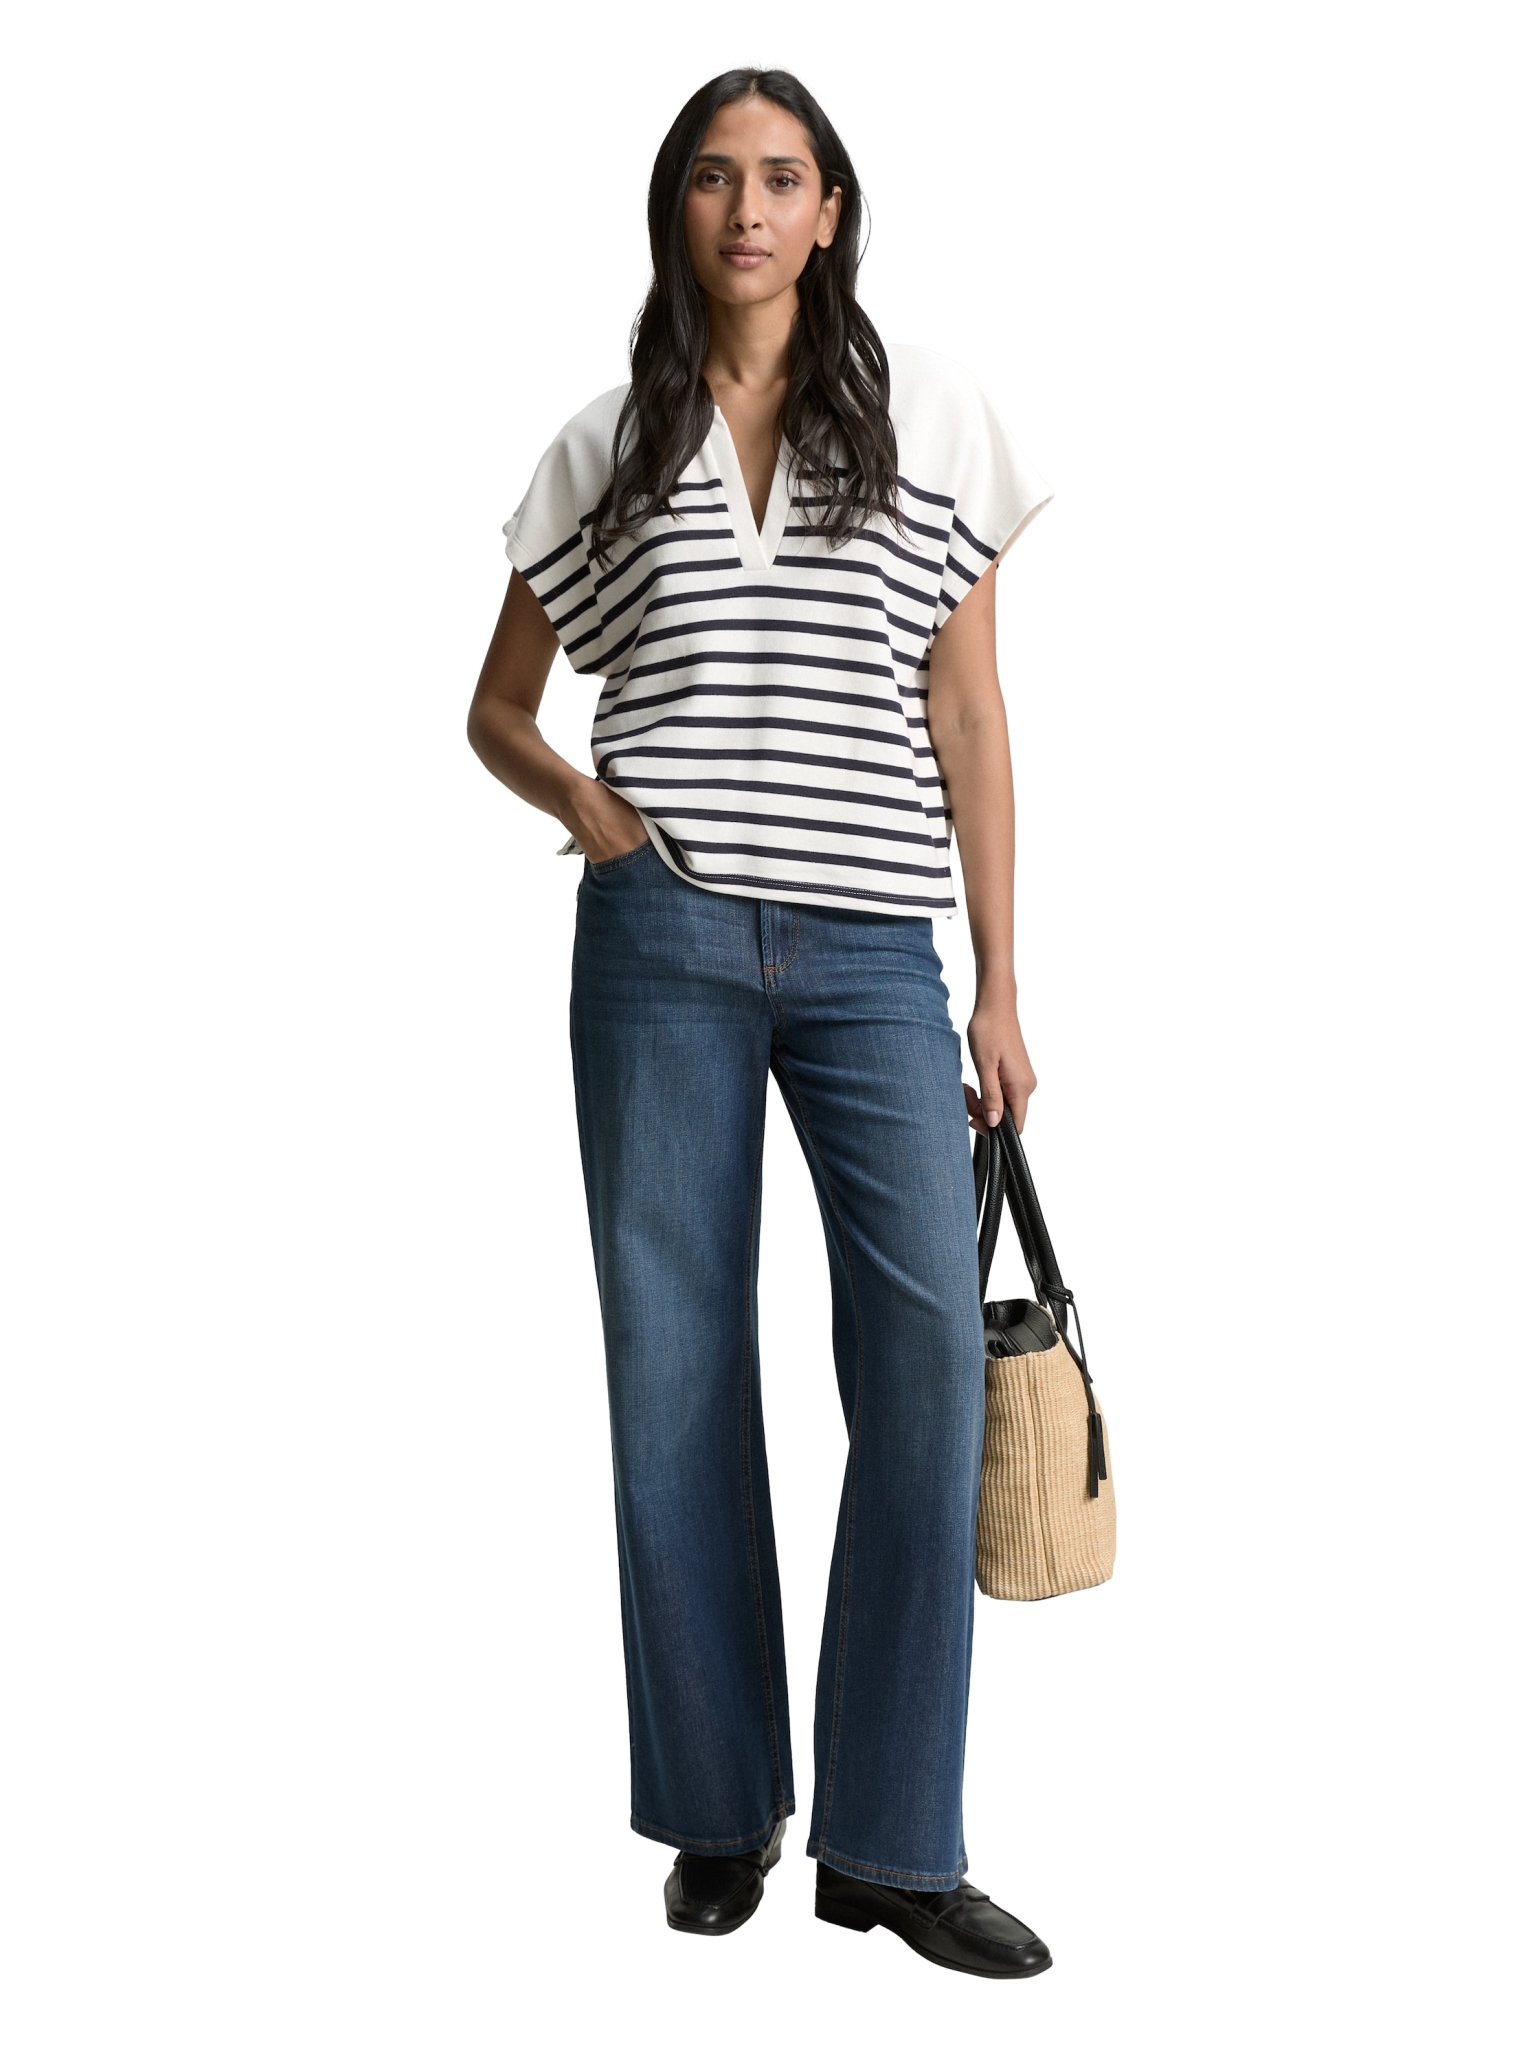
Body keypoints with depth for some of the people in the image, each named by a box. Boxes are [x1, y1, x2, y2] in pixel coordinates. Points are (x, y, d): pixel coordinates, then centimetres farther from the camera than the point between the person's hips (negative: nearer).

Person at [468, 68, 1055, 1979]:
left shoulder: (929, 414, 9)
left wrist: (1001, 985, 4)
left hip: (871, 955, 0)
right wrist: (571, 791, -5)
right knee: (677, 1362, 2)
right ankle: (718, 1815, 16)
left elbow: (968, 714, 7)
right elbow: (496, 703, 18)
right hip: (661, 943, 1)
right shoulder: (610, 441, 11)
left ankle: (895, 1844, -1)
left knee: (930, 1351, -11)